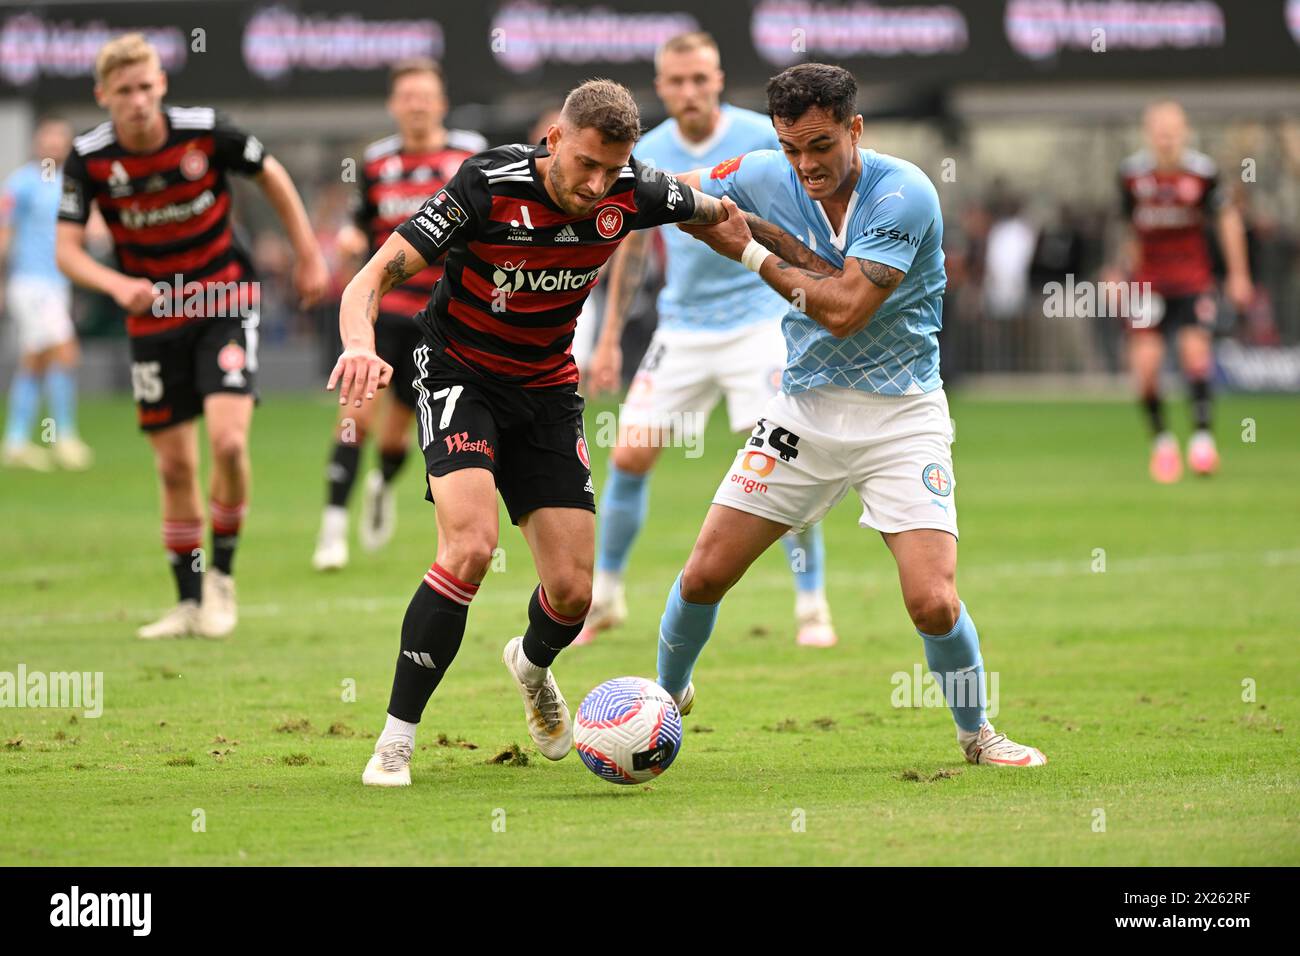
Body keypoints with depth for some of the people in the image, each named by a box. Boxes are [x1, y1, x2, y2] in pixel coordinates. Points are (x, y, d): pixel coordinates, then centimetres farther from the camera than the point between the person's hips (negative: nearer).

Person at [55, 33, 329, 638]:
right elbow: (66, 250, -13)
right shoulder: (89, 159, -13)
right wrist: (118, 285, -32)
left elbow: (271, 176, 3)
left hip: (224, 304, -2)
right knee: (175, 465, 4)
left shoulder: (206, 132, -15)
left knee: (228, 441, -19)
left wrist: (309, 255, 7)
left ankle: (222, 574, 1)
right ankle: (190, 601, 19)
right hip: (153, 320, 2)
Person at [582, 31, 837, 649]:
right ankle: (604, 598, 17)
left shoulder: (764, 139, -9)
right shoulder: (647, 154, 2)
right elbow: (633, 245, 15)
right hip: (682, 328, 3)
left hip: (757, 318, -3)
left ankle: (812, 607, 1)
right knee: (629, 455, -2)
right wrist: (609, 338, 14)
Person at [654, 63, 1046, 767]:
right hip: (805, 408, 4)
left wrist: (750, 253, -17)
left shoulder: (903, 193, -20)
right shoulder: (764, 176, -5)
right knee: (705, 575, 1)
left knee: (933, 602, -17)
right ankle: (667, 697, 30)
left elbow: (843, 309, -25)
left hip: (901, 412, -4)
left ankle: (976, 735, 10)